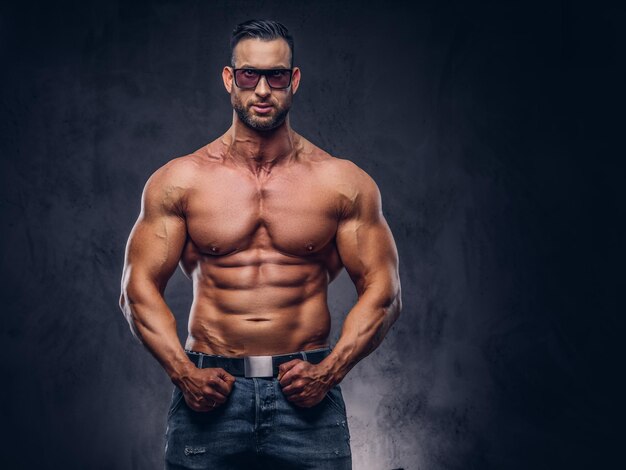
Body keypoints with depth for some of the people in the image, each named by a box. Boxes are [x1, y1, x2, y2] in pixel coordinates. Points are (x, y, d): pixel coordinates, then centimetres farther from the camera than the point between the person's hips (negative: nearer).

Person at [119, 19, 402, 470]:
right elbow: (139, 287, 3)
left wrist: (329, 372, -8)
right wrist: (183, 373, -8)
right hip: (208, 396, 0)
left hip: (306, 395, 0)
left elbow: (383, 292, 3)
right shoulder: (178, 181, 4)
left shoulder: (344, 184, 3)